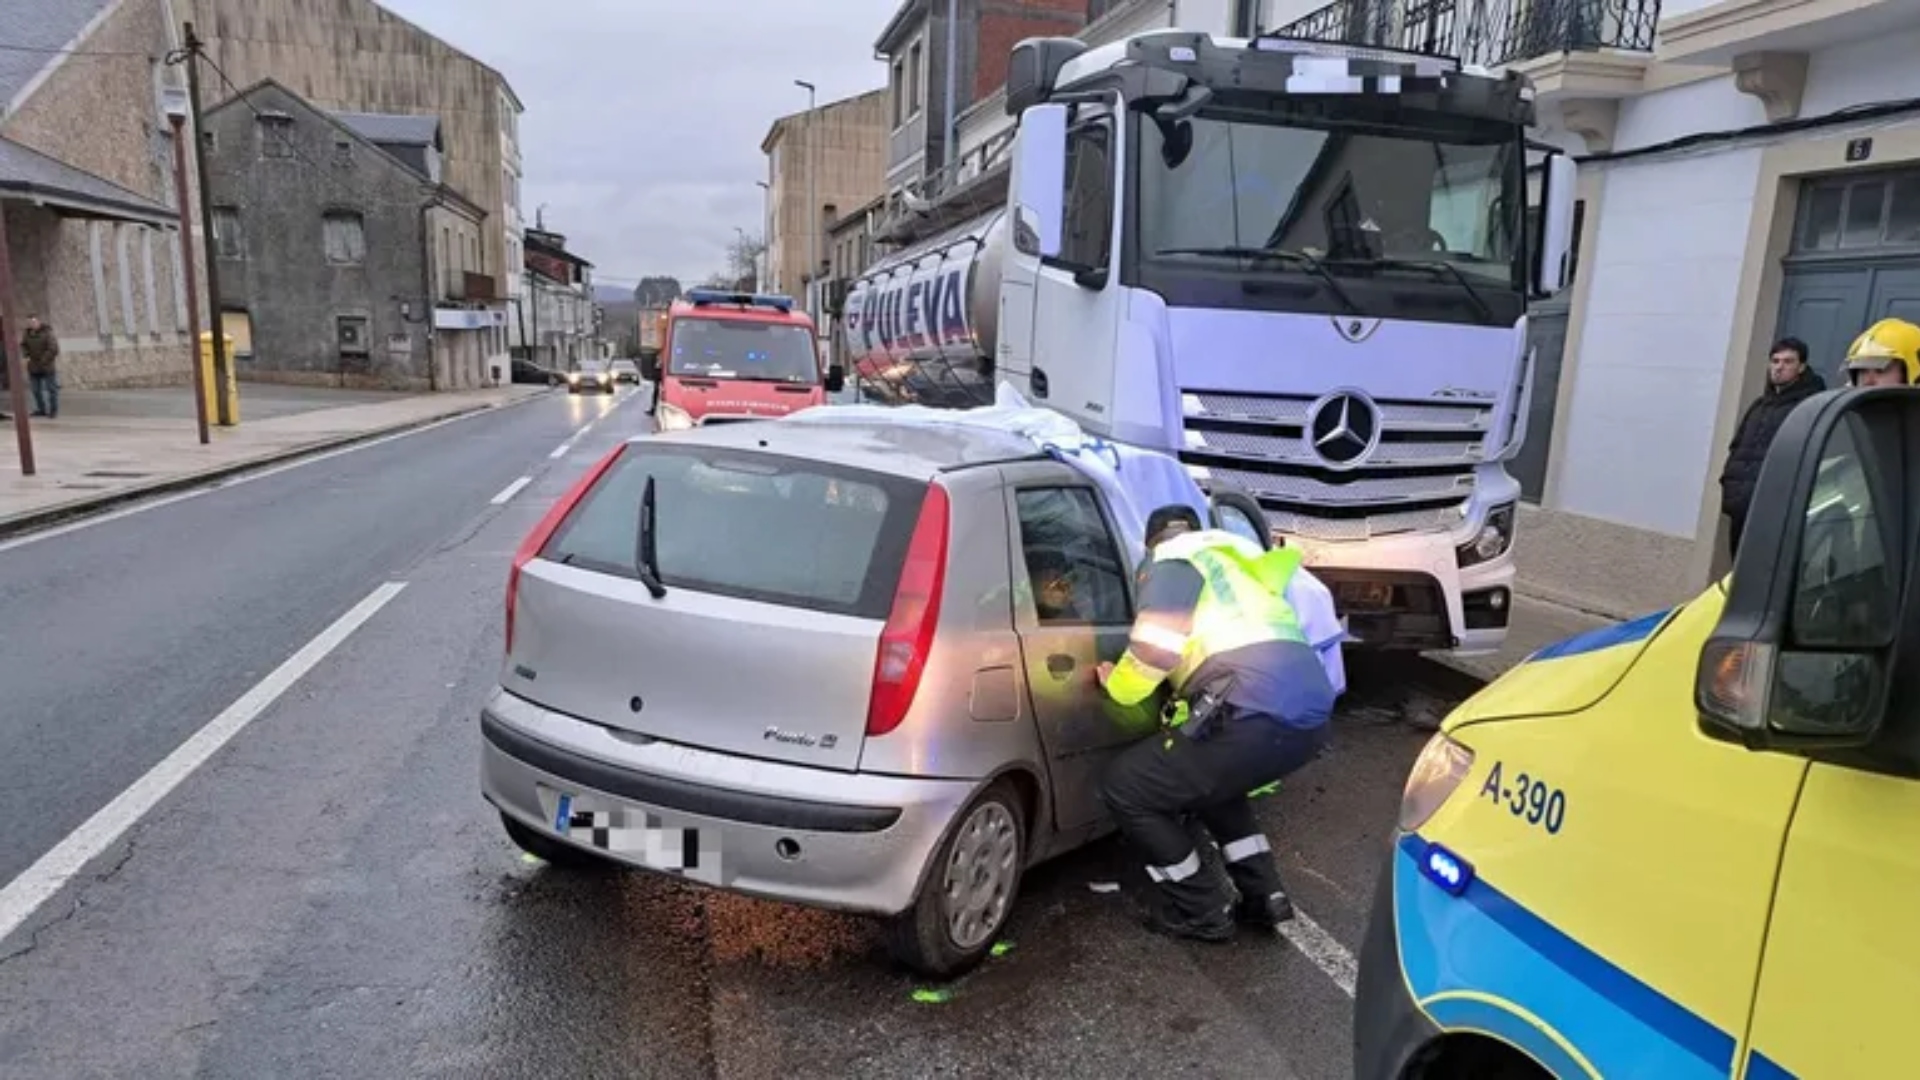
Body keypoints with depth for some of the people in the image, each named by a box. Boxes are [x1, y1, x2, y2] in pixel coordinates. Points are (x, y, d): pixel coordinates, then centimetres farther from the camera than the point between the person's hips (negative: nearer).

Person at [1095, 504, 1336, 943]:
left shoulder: (1175, 561, 8)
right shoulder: (1238, 561, 33)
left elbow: (1153, 647, -6)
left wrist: (1117, 683, 14)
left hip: (1256, 715, -9)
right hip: (1309, 714, 9)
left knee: (1125, 788, 7)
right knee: (1208, 775, 36)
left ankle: (1202, 911, 15)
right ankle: (1263, 895, 28)